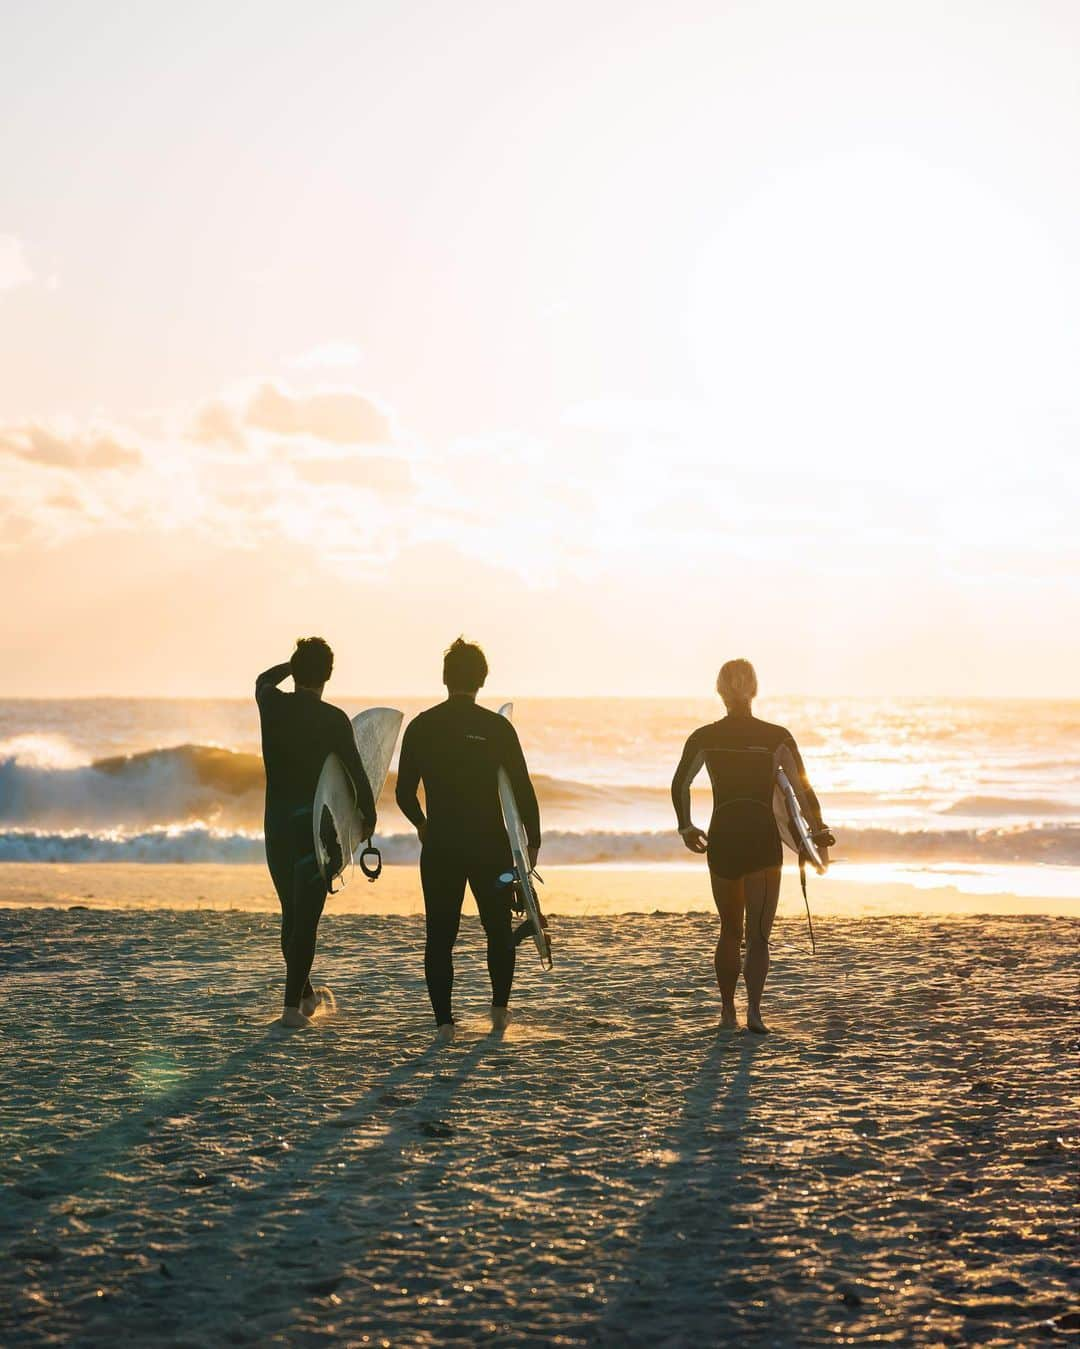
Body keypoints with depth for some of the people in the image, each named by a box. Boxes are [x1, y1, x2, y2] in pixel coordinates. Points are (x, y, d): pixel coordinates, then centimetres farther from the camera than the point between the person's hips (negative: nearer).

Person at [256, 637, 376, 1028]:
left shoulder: (273, 706, 0)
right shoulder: (333, 719, -11)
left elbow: (264, 679, 25)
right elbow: (355, 771, -9)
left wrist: (297, 661, 24)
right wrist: (368, 816, 5)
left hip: (277, 822, 4)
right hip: (316, 824, -4)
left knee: (291, 914, 17)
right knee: (306, 917, -2)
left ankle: (304, 994, 29)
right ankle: (293, 1005, -7)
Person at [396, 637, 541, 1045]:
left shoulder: (421, 727, 0)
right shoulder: (497, 728, -6)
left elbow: (404, 793, 4)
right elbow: (523, 790, -6)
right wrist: (532, 842, 3)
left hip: (439, 847, 1)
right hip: (489, 845, -1)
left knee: (439, 936, 5)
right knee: (499, 928, 17)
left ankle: (444, 1022, 0)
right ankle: (500, 1006, 17)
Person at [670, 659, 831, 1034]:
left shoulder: (704, 738, 1)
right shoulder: (777, 737, -2)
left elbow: (680, 785, -4)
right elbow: (802, 789, -6)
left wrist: (686, 828, 10)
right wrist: (820, 835, 2)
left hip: (722, 838, 2)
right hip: (763, 840, -2)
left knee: (730, 930, 19)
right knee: (758, 936, 0)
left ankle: (727, 1010, 22)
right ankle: (753, 1008, -19)